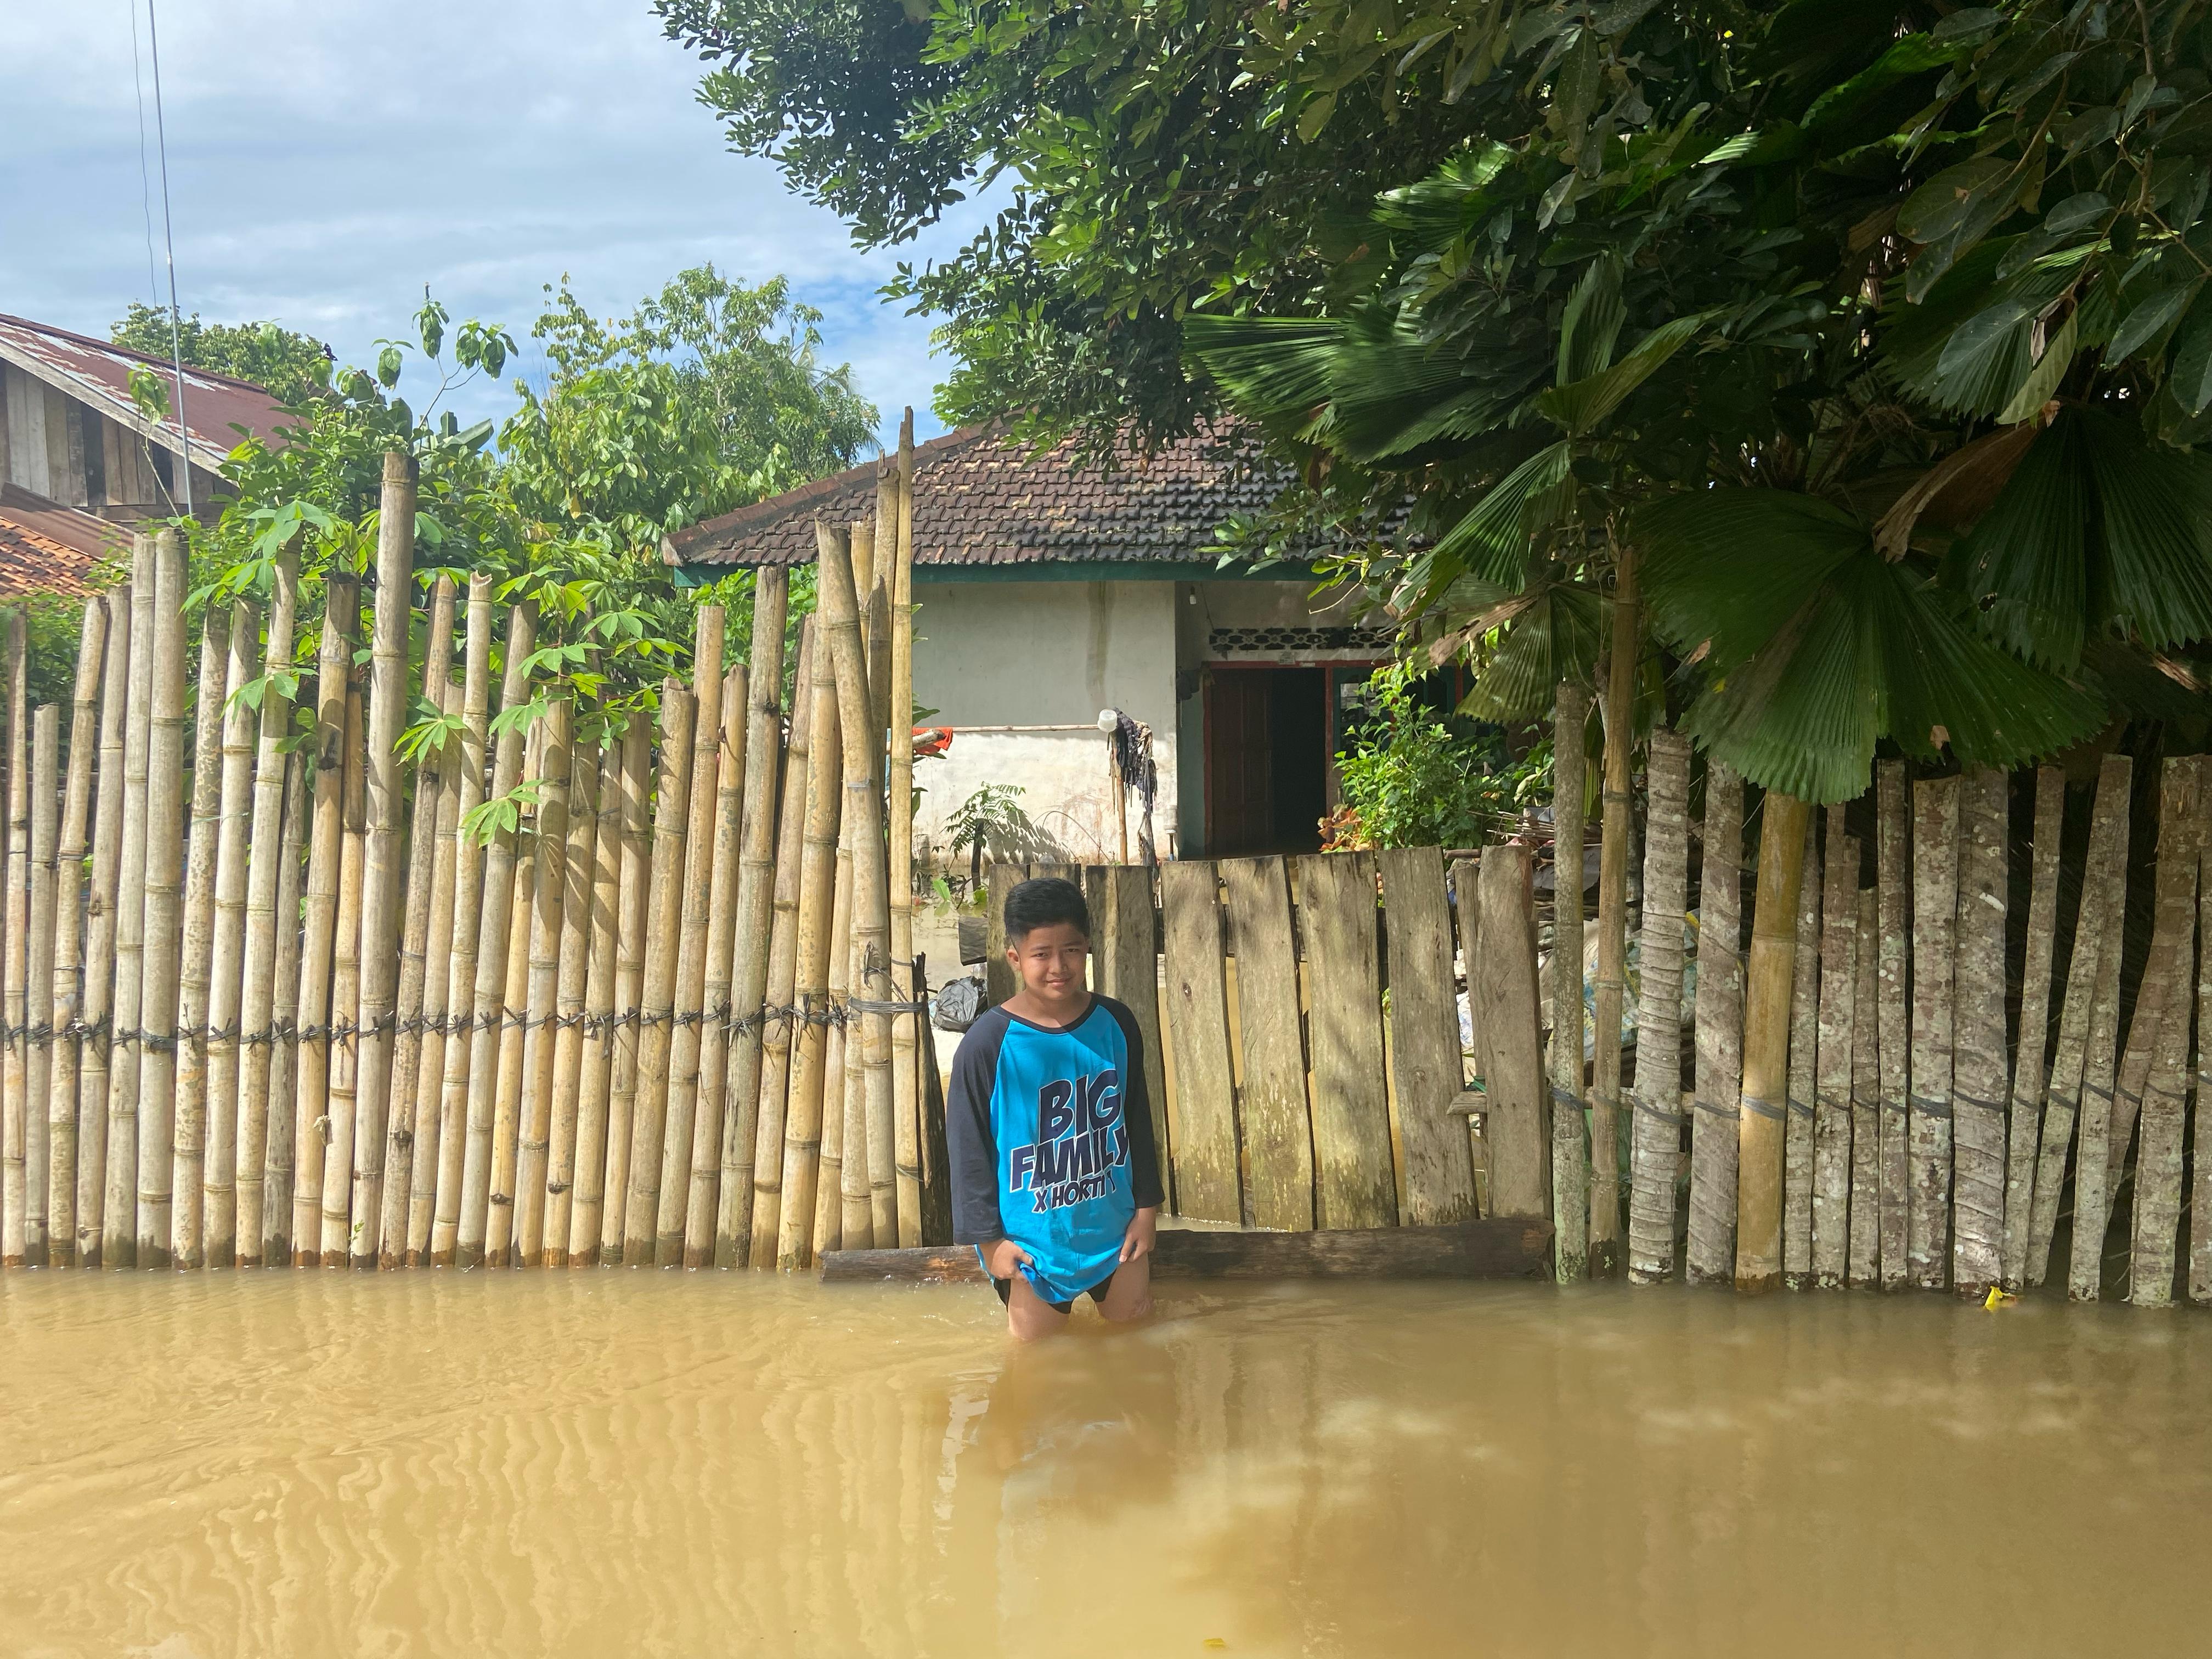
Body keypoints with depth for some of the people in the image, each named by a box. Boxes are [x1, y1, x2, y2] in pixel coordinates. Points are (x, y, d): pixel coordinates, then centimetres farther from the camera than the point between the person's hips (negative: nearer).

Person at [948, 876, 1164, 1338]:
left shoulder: (1116, 1024, -8)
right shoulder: (987, 1044, -20)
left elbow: (1138, 1121, 4)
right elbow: (968, 1147, -12)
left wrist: (1146, 1208, 6)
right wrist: (988, 1238, -9)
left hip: (1113, 1226, 3)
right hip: (1031, 1239, -3)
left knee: (1134, 1323, 21)